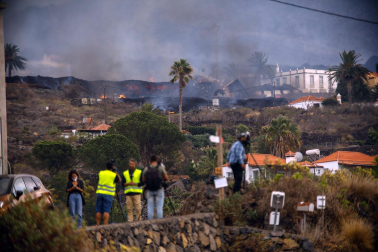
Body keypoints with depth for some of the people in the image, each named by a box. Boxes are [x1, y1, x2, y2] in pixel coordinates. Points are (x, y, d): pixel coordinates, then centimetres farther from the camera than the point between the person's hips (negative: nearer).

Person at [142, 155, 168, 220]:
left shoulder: (146, 169, 1)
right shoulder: (161, 167, -4)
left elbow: (143, 180, 9)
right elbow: (166, 178, -1)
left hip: (150, 191, 2)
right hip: (159, 190, -2)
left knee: (150, 208, 4)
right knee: (159, 207, -1)